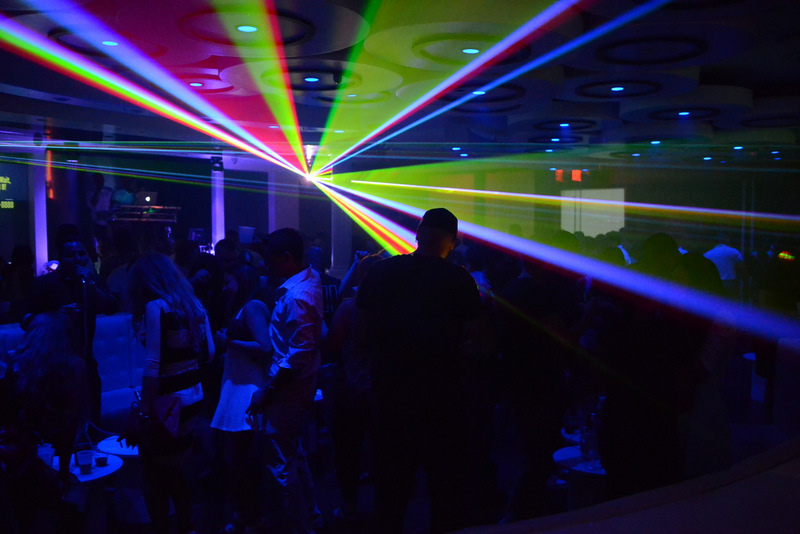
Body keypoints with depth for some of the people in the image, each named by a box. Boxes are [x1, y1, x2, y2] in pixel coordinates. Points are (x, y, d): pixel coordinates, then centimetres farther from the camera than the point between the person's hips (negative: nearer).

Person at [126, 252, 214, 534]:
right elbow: (208, 352, 11)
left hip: (169, 401, -8)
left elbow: (152, 367, -20)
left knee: (155, 474, 10)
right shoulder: (193, 303, 6)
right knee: (174, 469, 23)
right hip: (193, 395, 8)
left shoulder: (156, 307, -14)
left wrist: (144, 410, -15)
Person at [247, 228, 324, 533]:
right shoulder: (310, 277, 3)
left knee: (282, 464, 4)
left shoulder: (296, 297, -27)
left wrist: (267, 391, -23)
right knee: (292, 453, 26)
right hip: (302, 383, 10)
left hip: (288, 389, -10)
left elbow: (299, 354, -29)